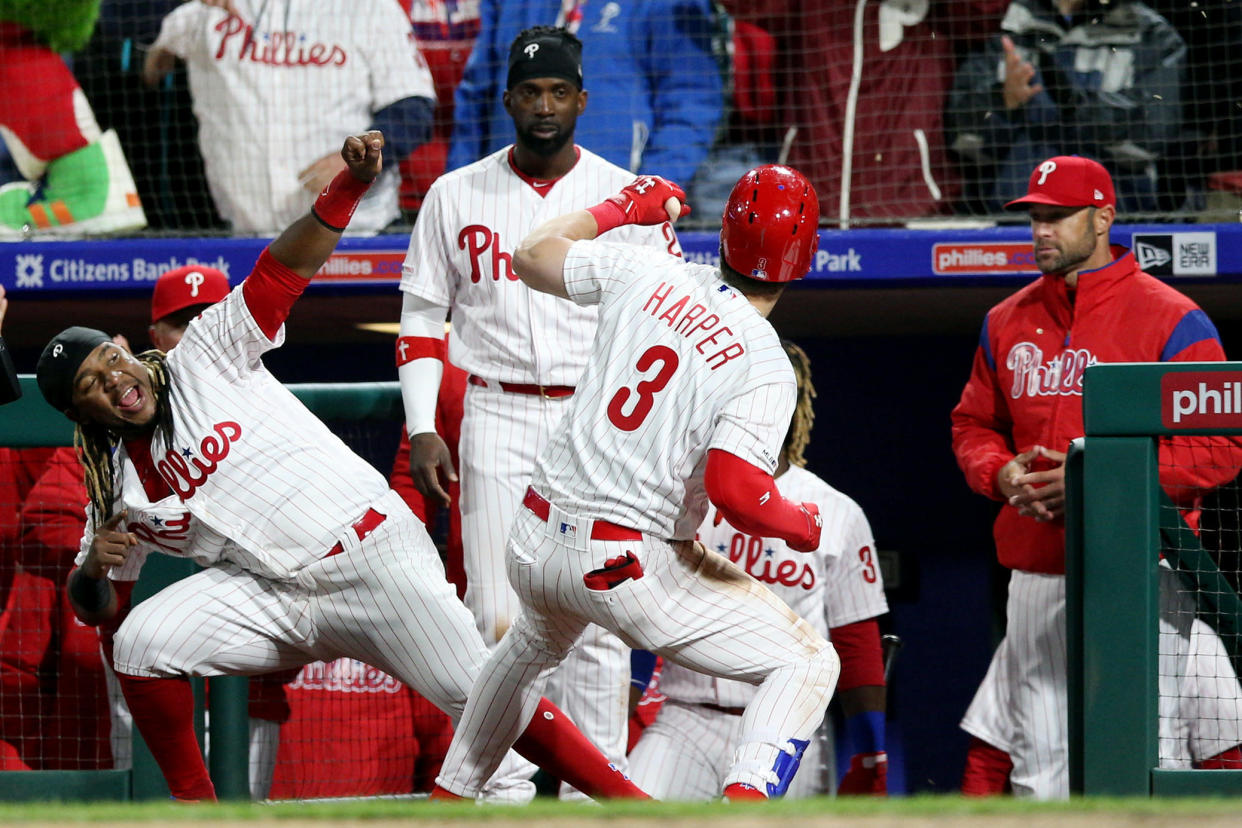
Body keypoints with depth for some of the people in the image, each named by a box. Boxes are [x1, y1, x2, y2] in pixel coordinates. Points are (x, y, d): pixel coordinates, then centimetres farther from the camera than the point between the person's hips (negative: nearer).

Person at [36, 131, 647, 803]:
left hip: (370, 548, -4)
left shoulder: (205, 358, 1)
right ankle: (194, 806, -1)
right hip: (274, 595, 4)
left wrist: (349, 184, -22)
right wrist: (93, 566, -8)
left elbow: (284, 270, -9)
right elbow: (89, 605, 16)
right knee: (140, 643, -16)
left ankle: (623, 800, -2)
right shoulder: (119, 484, 10)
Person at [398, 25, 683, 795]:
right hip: (496, 421, 0)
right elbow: (421, 319, 10)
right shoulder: (456, 197, 6)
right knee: (498, 616, -5)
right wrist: (422, 429, -1)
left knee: (599, 621, -4)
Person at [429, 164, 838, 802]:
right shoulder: (765, 367, -14)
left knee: (536, 643, 40)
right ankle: (745, 803, -21)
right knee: (809, 663, 2)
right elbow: (735, 493, -24)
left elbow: (532, 256, 16)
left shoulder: (648, 273, 0)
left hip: (534, 545, 6)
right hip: (630, 566, -6)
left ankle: (446, 799, 45)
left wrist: (622, 207, 30)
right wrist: (802, 526, -4)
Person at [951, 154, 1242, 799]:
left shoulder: (1172, 321, -5)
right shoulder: (1008, 322, 14)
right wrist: (1001, 473, 1)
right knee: (1037, 764, 7)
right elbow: (973, 424, 25)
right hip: (1036, 571, 6)